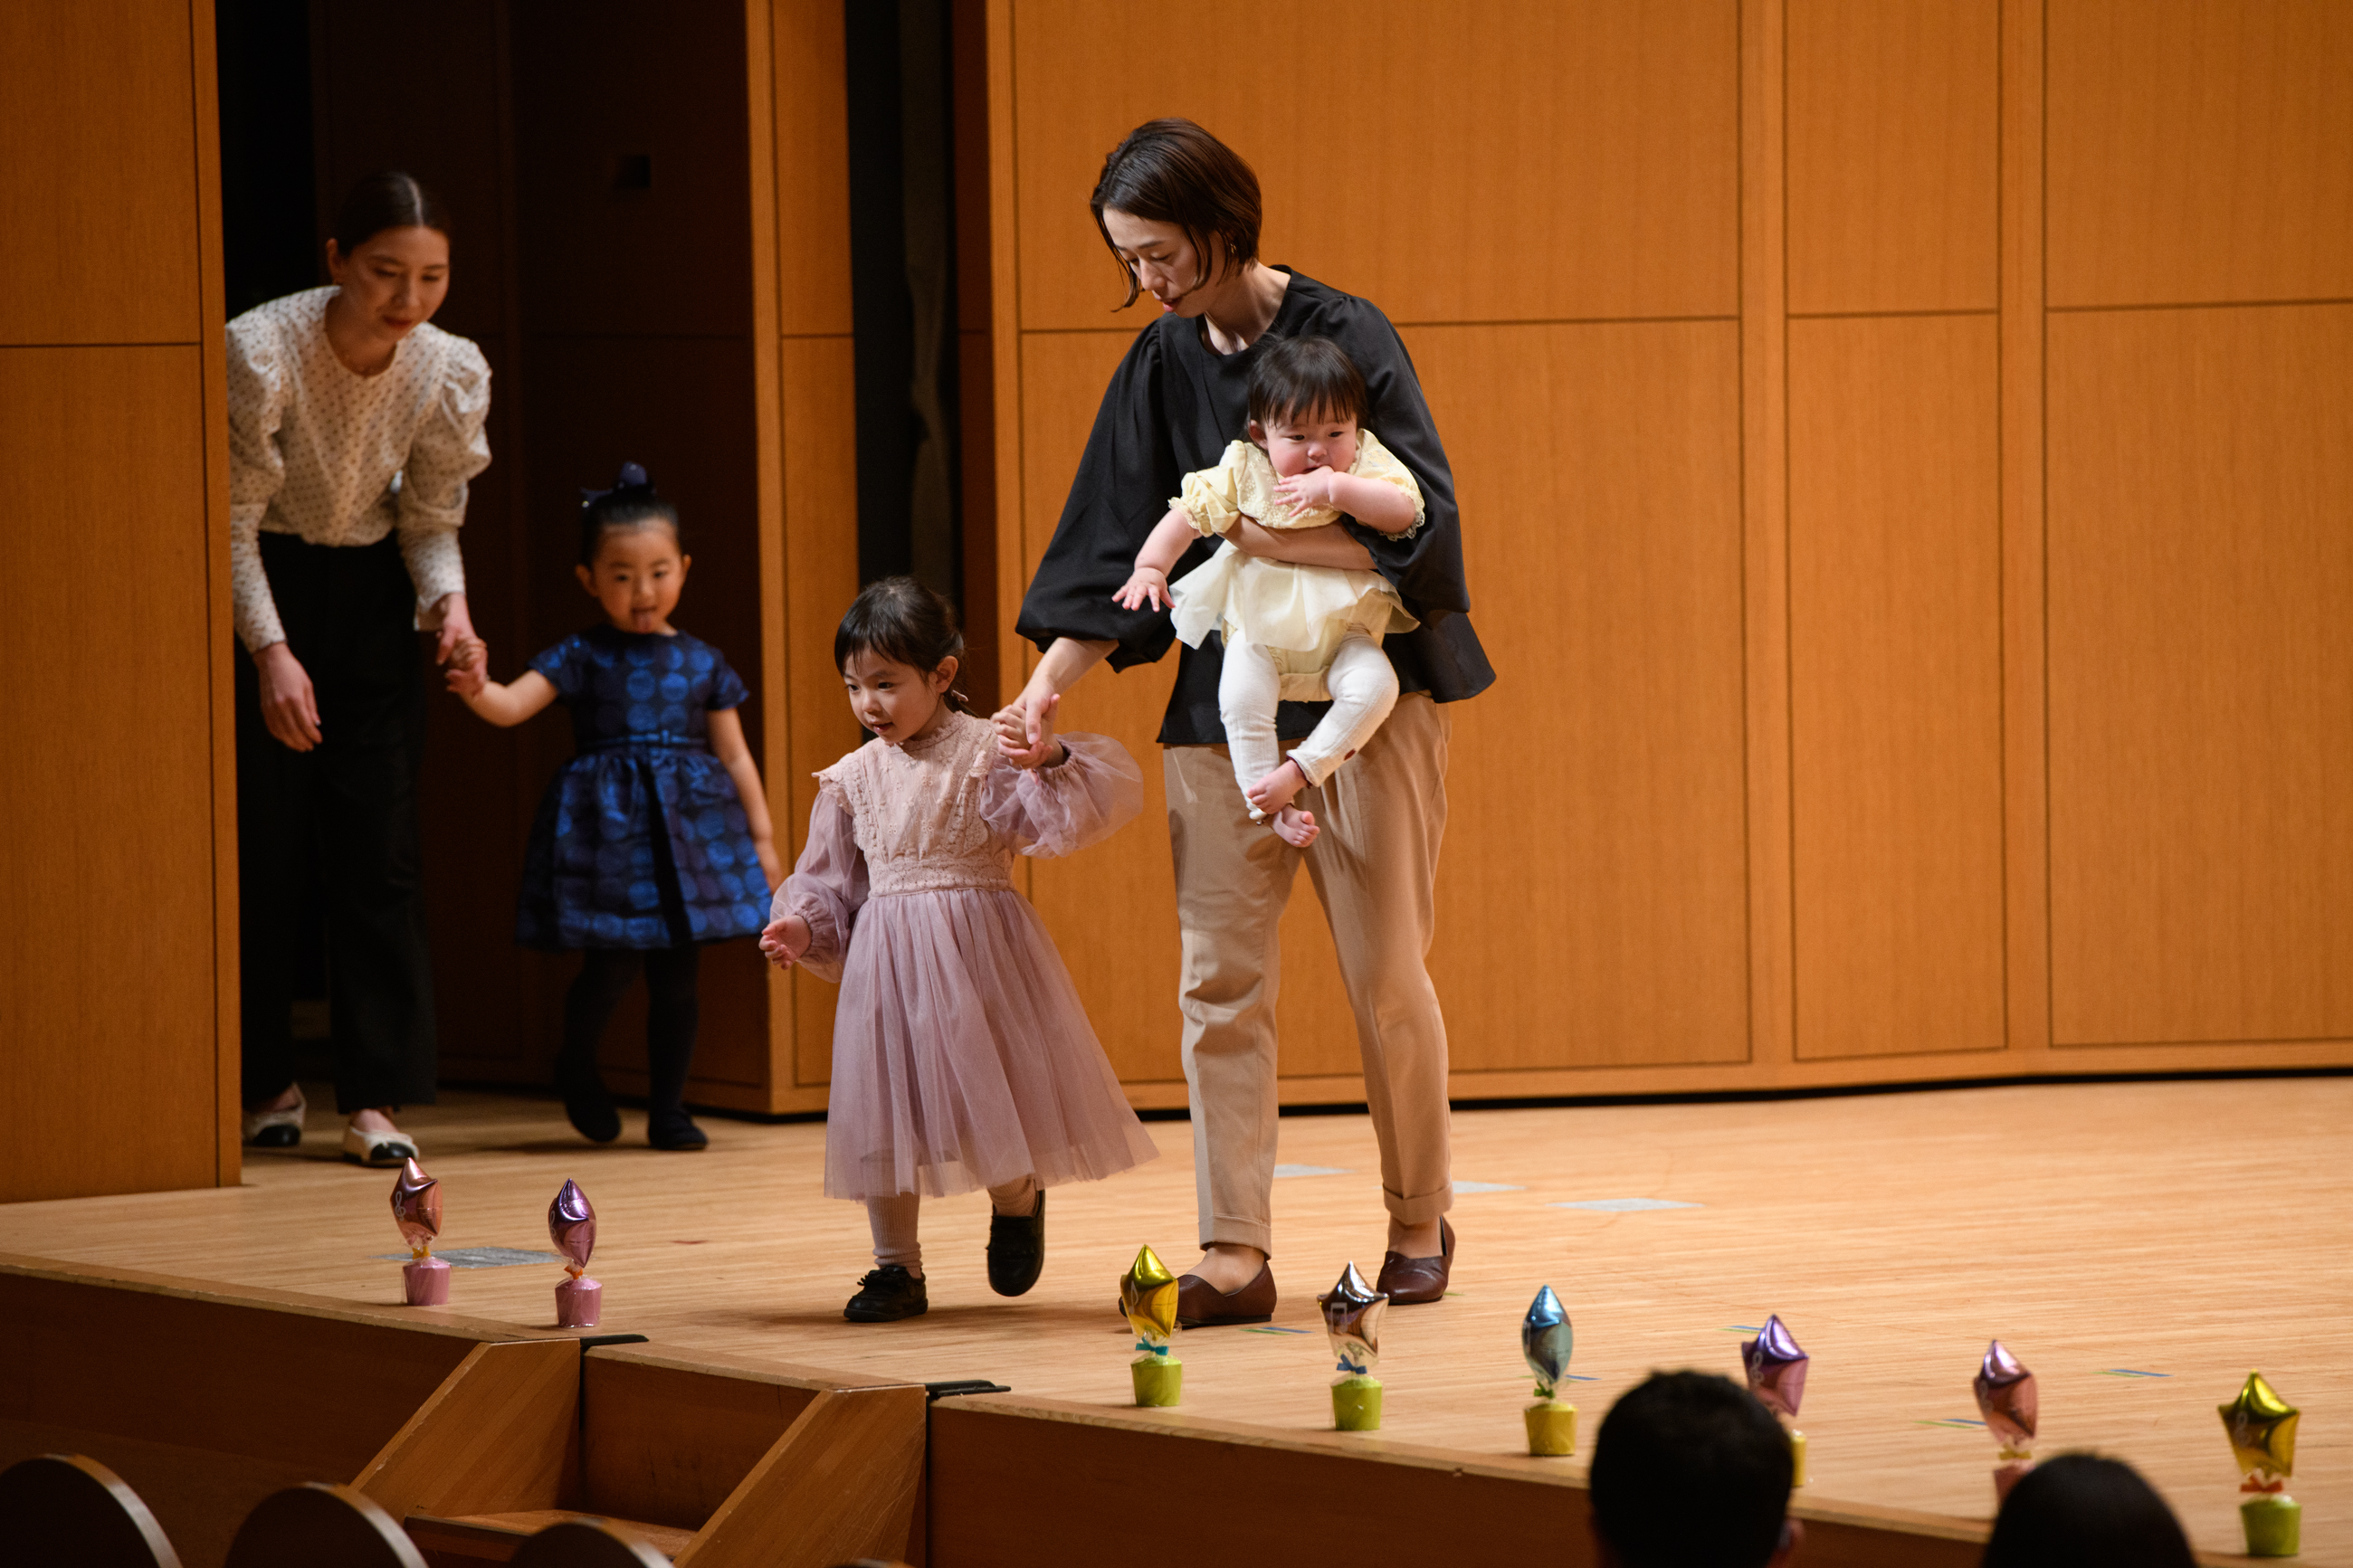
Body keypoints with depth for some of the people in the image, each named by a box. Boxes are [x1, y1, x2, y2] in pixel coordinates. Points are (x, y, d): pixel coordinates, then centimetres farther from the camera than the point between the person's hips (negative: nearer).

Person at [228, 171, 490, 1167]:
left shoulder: (452, 374, -14)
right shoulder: (261, 354, -25)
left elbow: (430, 518, 0)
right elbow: (233, 520, -17)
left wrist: (446, 597, -20)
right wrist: (270, 650, -24)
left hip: (369, 594, 3)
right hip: (260, 590, -3)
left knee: (379, 851, -5)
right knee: (265, 849, -2)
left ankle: (374, 1101, -4)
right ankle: (270, 1085, 13)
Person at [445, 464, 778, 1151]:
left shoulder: (703, 663, 9)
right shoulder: (582, 658, 0)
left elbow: (734, 755, 13)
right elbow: (513, 704, -13)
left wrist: (762, 837, 12)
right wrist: (478, 689, -35)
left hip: (691, 825, 3)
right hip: (606, 828, -3)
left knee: (677, 978, 3)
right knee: (611, 966, -7)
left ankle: (668, 1109, 14)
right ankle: (577, 1066, 23)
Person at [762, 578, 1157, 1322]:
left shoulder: (991, 754, -6)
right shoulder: (852, 779, 8)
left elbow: (1070, 814, -16)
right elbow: (830, 881, 15)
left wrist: (1053, 760, -34)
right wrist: (803, 929, -2)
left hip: (978, 950, -4)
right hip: (886, 954, 4)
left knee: (988, 1087, -3)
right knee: (883, 1101, 4)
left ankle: (1017, 1204, 32)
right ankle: (897, 1268, 17)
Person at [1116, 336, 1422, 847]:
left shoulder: (1367, 466, -7)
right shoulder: (1243, 472, -5)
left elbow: (1404, 512, -24)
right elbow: (1188, 515, 1)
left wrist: (1337, 488, -34)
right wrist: (1150, 567, -12)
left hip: (1342, 630, 0)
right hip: (1259, 630, 0)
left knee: (1375, 685, -28)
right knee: (1241, 699, -26)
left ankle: (1297, 770, -18)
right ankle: (1269, 805, -12)